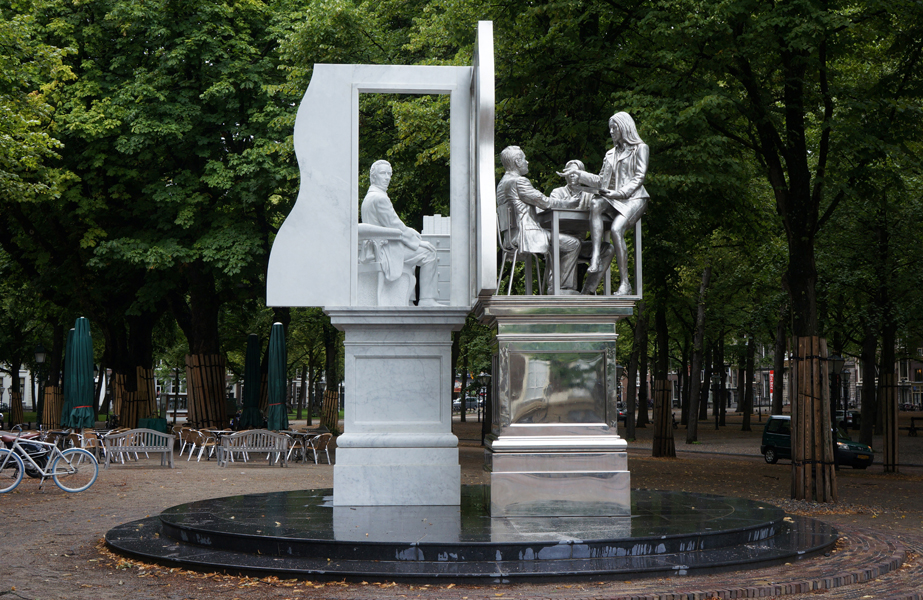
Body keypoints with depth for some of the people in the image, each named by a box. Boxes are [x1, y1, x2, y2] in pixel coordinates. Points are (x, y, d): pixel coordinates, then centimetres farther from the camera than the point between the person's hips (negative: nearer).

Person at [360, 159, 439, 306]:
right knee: (428, 253, -8)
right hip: (385, 249, -11)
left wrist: (411, 232, 9)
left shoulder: (370, 196, 17)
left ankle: (407, 299, 25)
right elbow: (395, 227, -18)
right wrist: (418, 242, -10)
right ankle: (427, 301, -9)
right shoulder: (380, 198, -17)